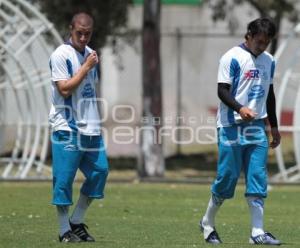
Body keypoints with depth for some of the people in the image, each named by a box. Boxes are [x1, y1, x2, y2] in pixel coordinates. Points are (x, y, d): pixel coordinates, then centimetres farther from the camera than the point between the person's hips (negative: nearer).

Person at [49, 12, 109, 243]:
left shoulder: (90, 54, 13)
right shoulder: (61, 55, -9)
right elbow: (64, 89, -17)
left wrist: (96, 122, 16)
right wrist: (86, 67, -16)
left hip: (90, 128, 7)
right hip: (67, 128, -7)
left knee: (100, 170, 5)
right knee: (64, 179, -5)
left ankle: (77, 222, 16)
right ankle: (65, 230, 3)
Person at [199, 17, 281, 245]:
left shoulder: (269, 61, 13)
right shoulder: (233, 58, -8)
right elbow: (222, 91, -13)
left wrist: (274, 127, 23)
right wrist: (240, 108, -30)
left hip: (257, 127, 6)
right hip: (231, 126, -6)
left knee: (258, 179, -2)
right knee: (228, 176, -3)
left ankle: (258, 232, -3)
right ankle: (208, 223, 17)